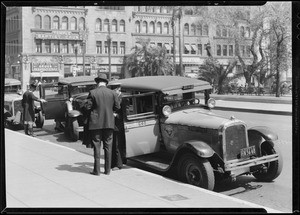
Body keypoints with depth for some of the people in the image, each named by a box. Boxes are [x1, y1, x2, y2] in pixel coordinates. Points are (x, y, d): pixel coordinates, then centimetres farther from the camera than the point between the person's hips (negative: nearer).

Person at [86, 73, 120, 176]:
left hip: (96, 123, -2)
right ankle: (107, 170, 12)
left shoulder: (92, 93, -9)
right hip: (109, 123, 2)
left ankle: (97, 170, 6)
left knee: (96, 146, 5)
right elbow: (117, 107, 3)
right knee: (108, 146, 9)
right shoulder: (112, 93, -1)